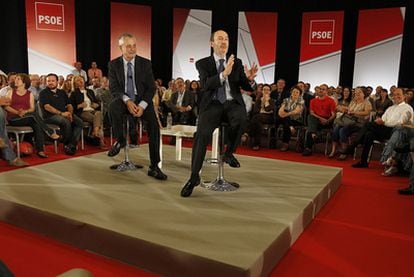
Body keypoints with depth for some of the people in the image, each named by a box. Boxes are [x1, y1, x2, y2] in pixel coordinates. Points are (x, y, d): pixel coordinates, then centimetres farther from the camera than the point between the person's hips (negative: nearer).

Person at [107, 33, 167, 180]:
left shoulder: (145, 63, 1)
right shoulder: (114, 64, 2)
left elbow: (151, 88, -2)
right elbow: (113, 88, -3)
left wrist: (142, 105, -18)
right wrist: (127, 100, -22)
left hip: (142, 101, 0)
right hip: (123, 100, 0)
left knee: (154, 124, -25)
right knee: (113, 106, -35)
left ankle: (154, 166, -17)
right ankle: (120, 140, -9)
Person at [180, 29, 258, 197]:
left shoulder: (237, 62, 15)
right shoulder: (203, 63, 8)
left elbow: (247, 88, 8)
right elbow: (206, 85, -11)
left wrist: (250, 78, -16)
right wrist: (224, 74, -26)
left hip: (232, 103, 2)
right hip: (212, 104, -1)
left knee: (241, 118, -35)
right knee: (202, 133, -28)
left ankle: (229, 153, -9)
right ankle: (194, 177, -16)